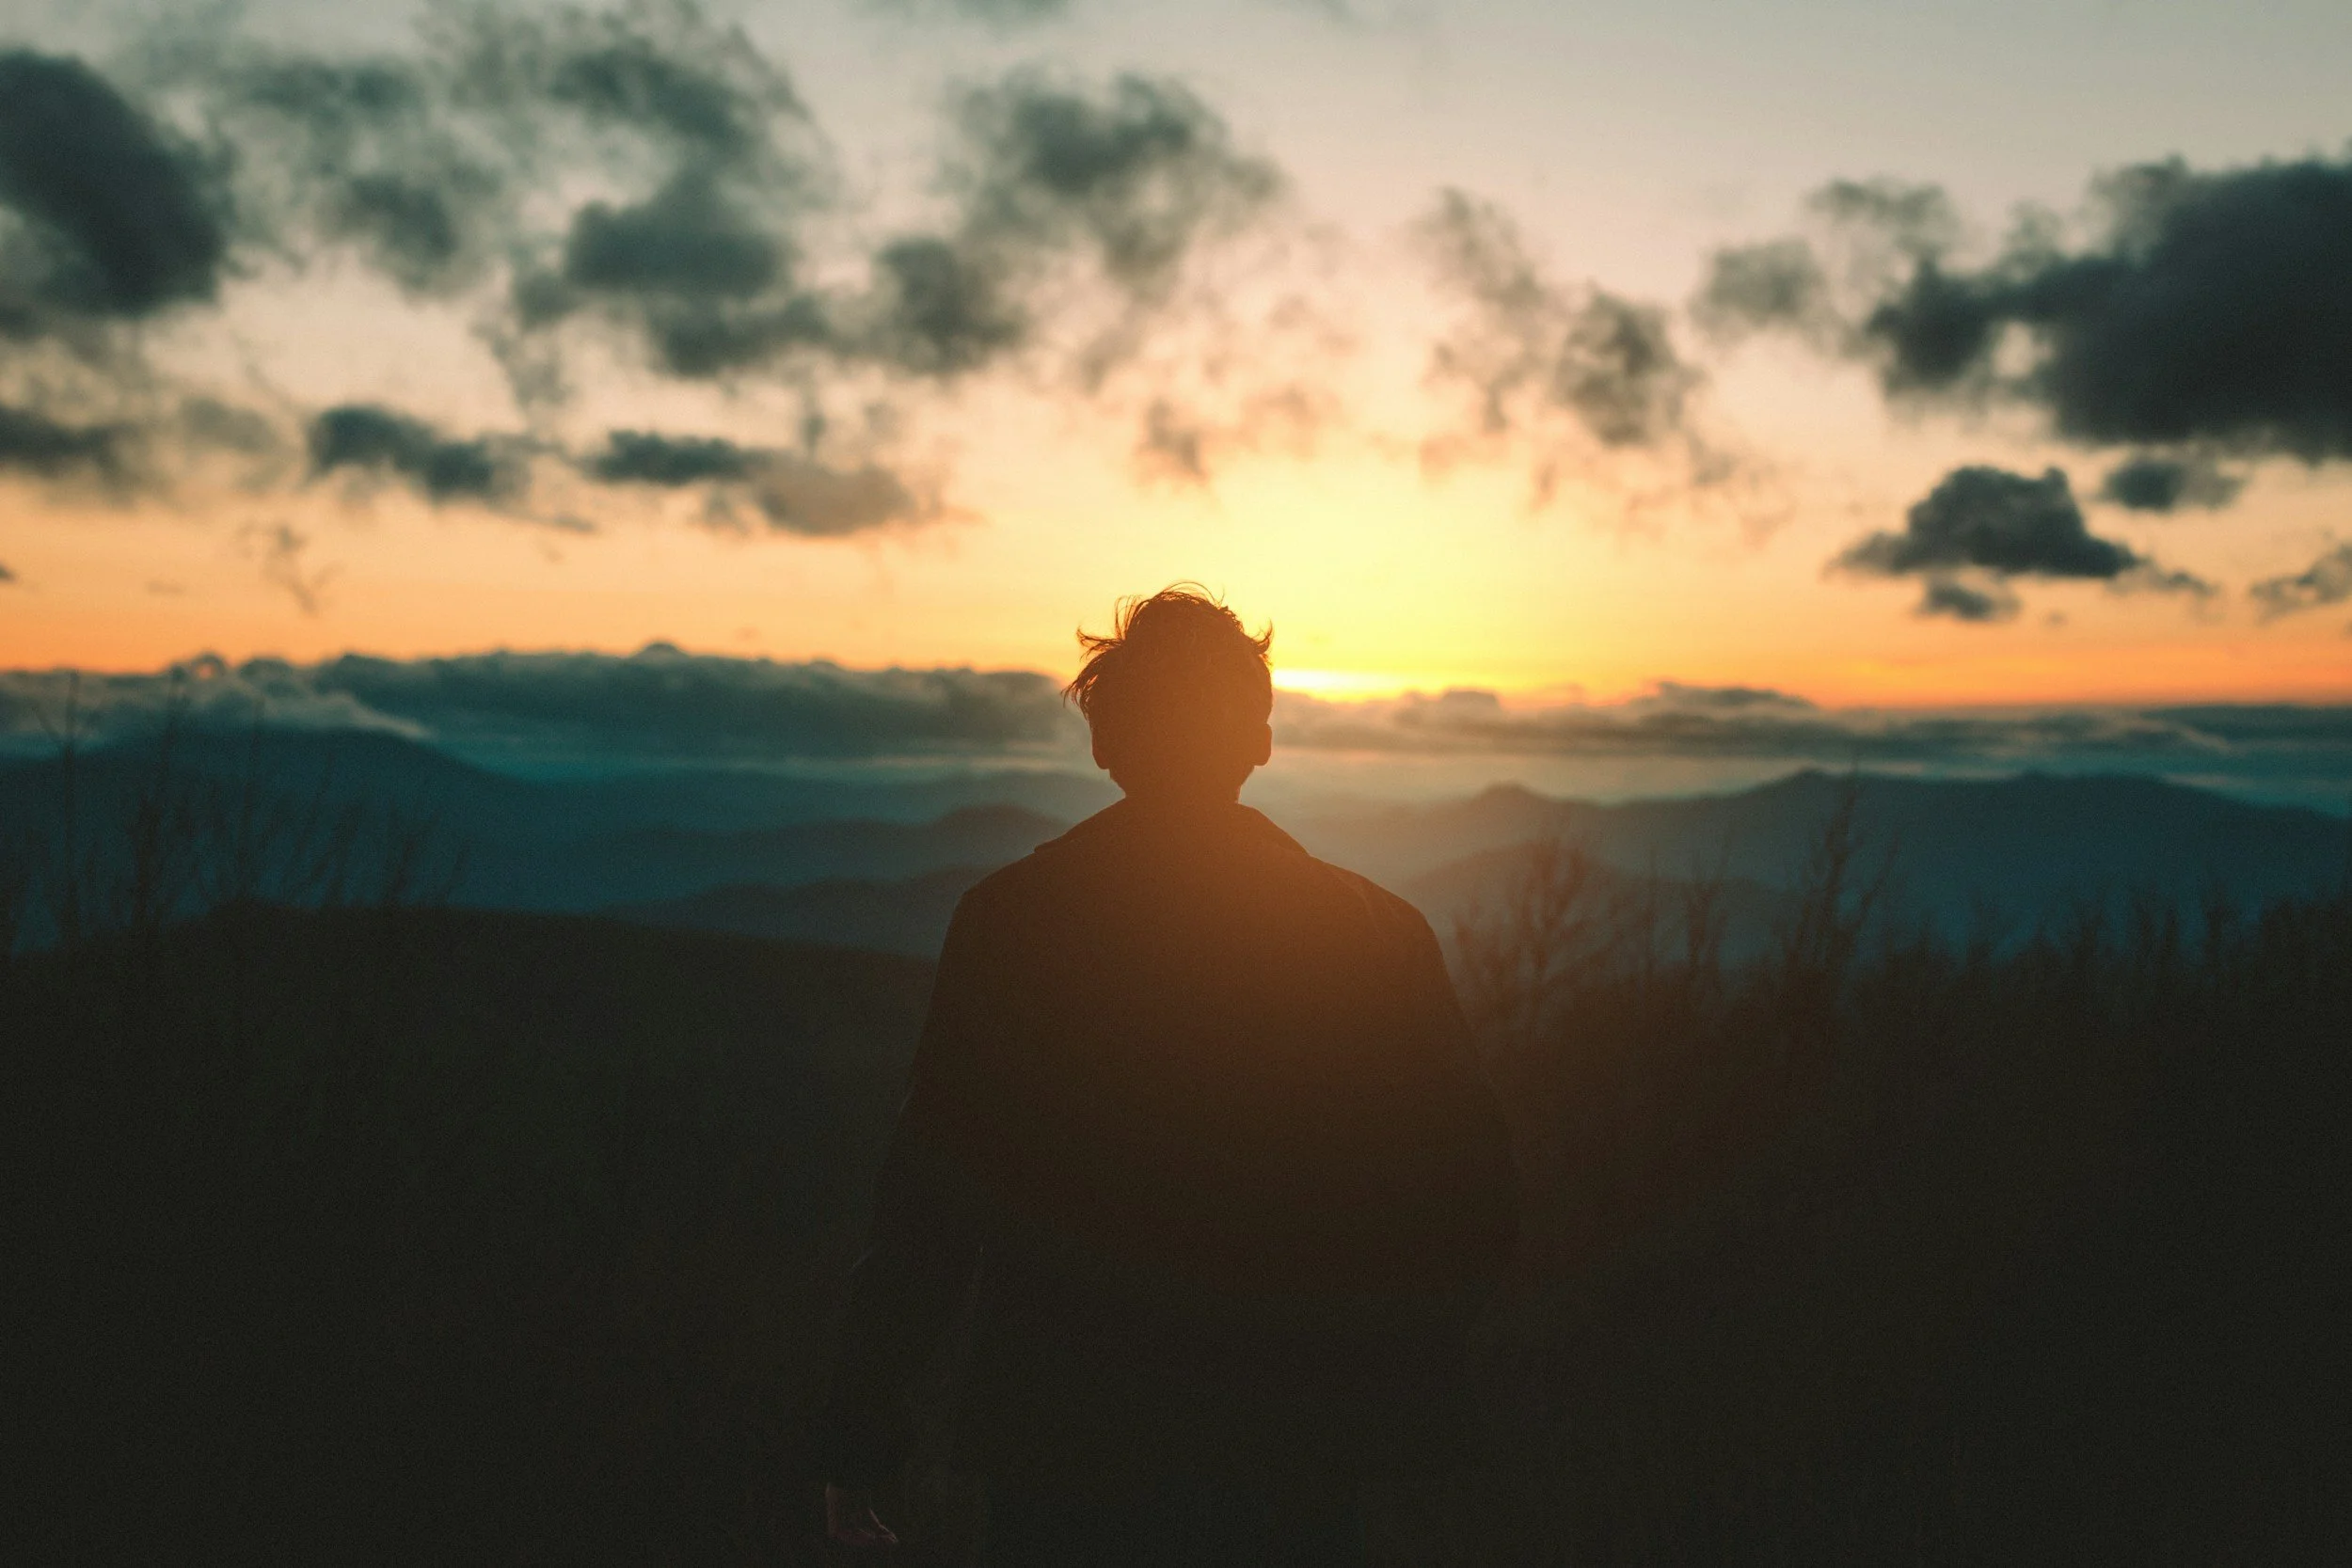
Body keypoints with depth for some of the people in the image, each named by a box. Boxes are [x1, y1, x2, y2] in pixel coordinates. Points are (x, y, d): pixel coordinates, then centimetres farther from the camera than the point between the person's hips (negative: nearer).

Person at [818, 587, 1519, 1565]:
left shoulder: (1007, 923, -10)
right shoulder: (1380, 935, -6)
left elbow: (928, 1210, -11)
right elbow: (1474, 1209, -4)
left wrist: (859, 1443, 0)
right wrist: (1392, 1391, 12)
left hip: (1061, 1467, 0)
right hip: (1295, 1480, 1)